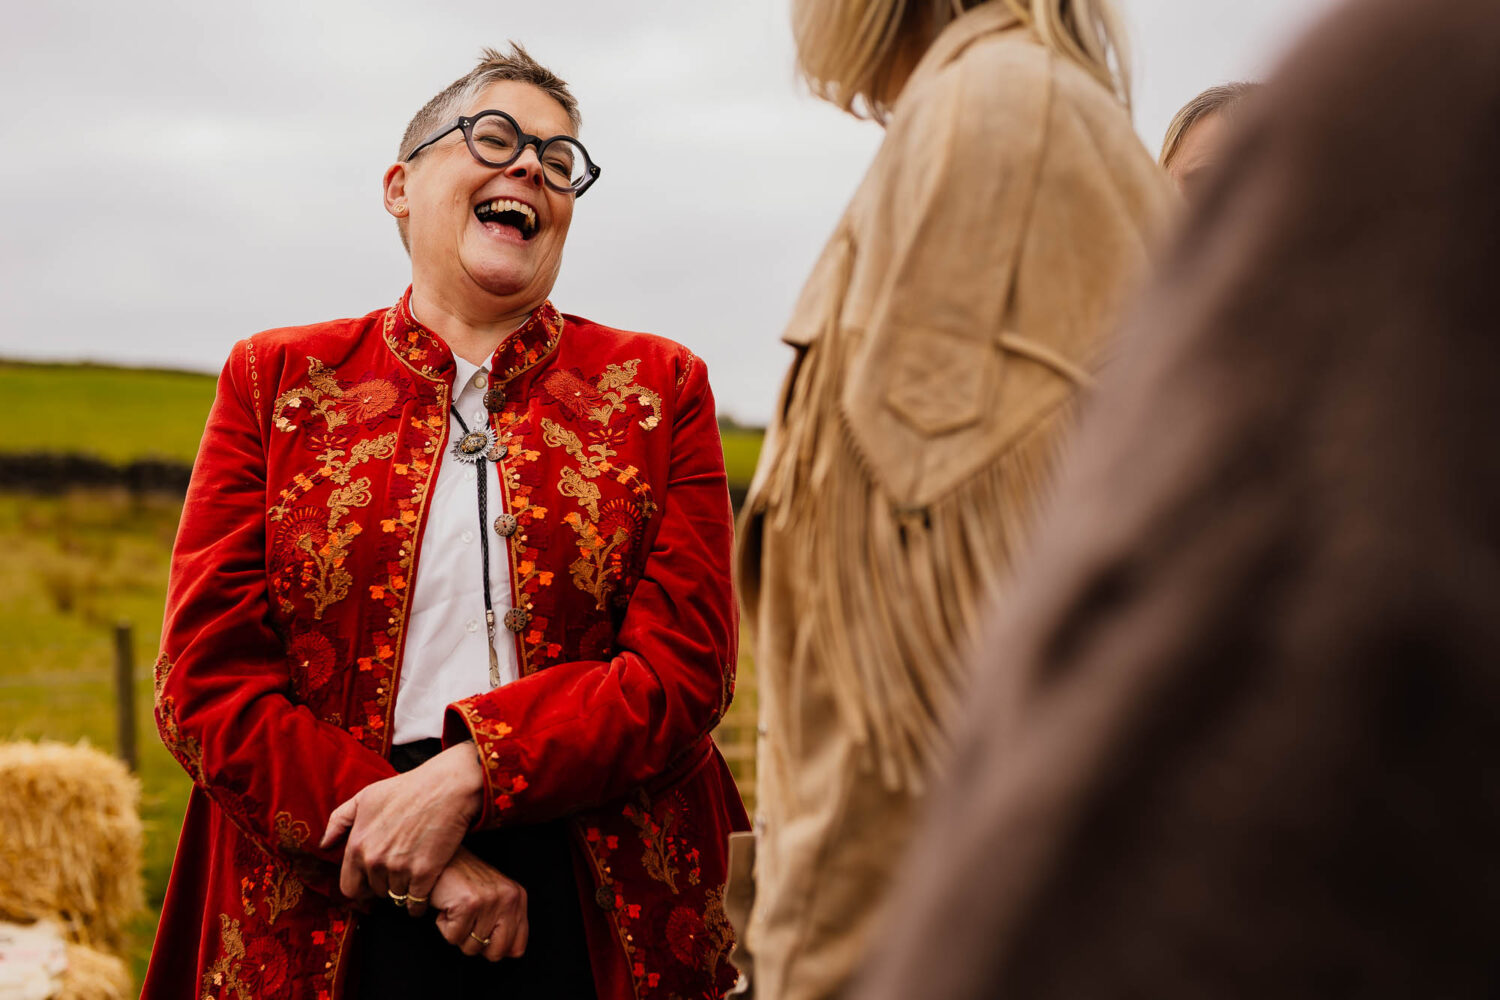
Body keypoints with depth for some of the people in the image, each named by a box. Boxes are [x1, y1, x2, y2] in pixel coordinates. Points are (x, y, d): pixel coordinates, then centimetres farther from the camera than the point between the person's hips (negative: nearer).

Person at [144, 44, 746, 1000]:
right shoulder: (276, 383, 6)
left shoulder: (658, 391, 6)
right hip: (327, 918, 0)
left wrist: (468, 772, -18)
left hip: (600, 917, 0)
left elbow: (683, 669, -3)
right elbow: (209, 679, -1)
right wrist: (419, 865, -12)